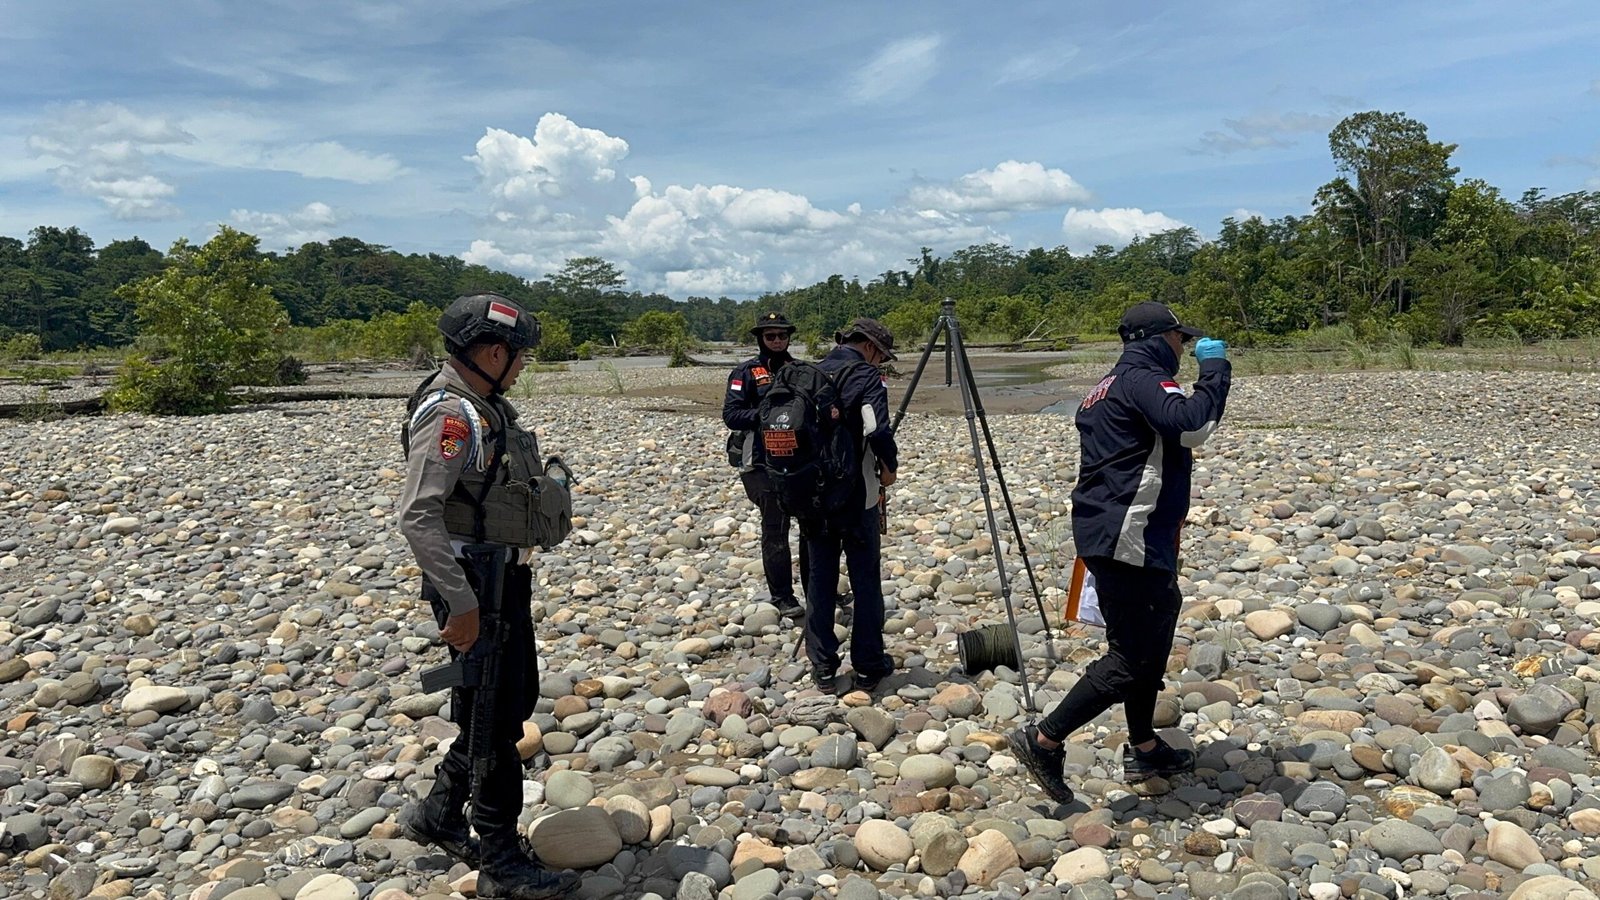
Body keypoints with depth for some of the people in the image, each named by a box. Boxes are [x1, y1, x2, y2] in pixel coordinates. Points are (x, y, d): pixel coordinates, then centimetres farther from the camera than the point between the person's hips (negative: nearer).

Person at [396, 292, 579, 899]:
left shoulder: (490, 407, 10)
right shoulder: (449, 414, -20)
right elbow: (418, 517, -26)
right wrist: (461, 603, -27)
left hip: (509, 579, 10)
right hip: (476, 585, -10)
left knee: (515, 700, 19)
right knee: (495, 719, 1)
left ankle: (437, 816, 35)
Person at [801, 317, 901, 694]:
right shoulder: (866, 375, -10)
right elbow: (877, 429, -25)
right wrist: (889, 467, -8)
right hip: (857, 494, -5)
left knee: (819, 580, 10)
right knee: (865, 581, 6)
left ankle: (823, 667, 15)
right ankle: (869, 667, 13)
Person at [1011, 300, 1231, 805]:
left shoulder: (1109, 387, 20)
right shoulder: (1143, 379, -11)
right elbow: (1192, 425, -27)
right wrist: (1214, 369, -13)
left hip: (1109, 532, 11)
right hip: (1128, 540, -11)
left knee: (1151, 637, 19)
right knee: (1131, 659, -7)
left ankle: (1144, 751, 28)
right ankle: (1044, 741, -4)